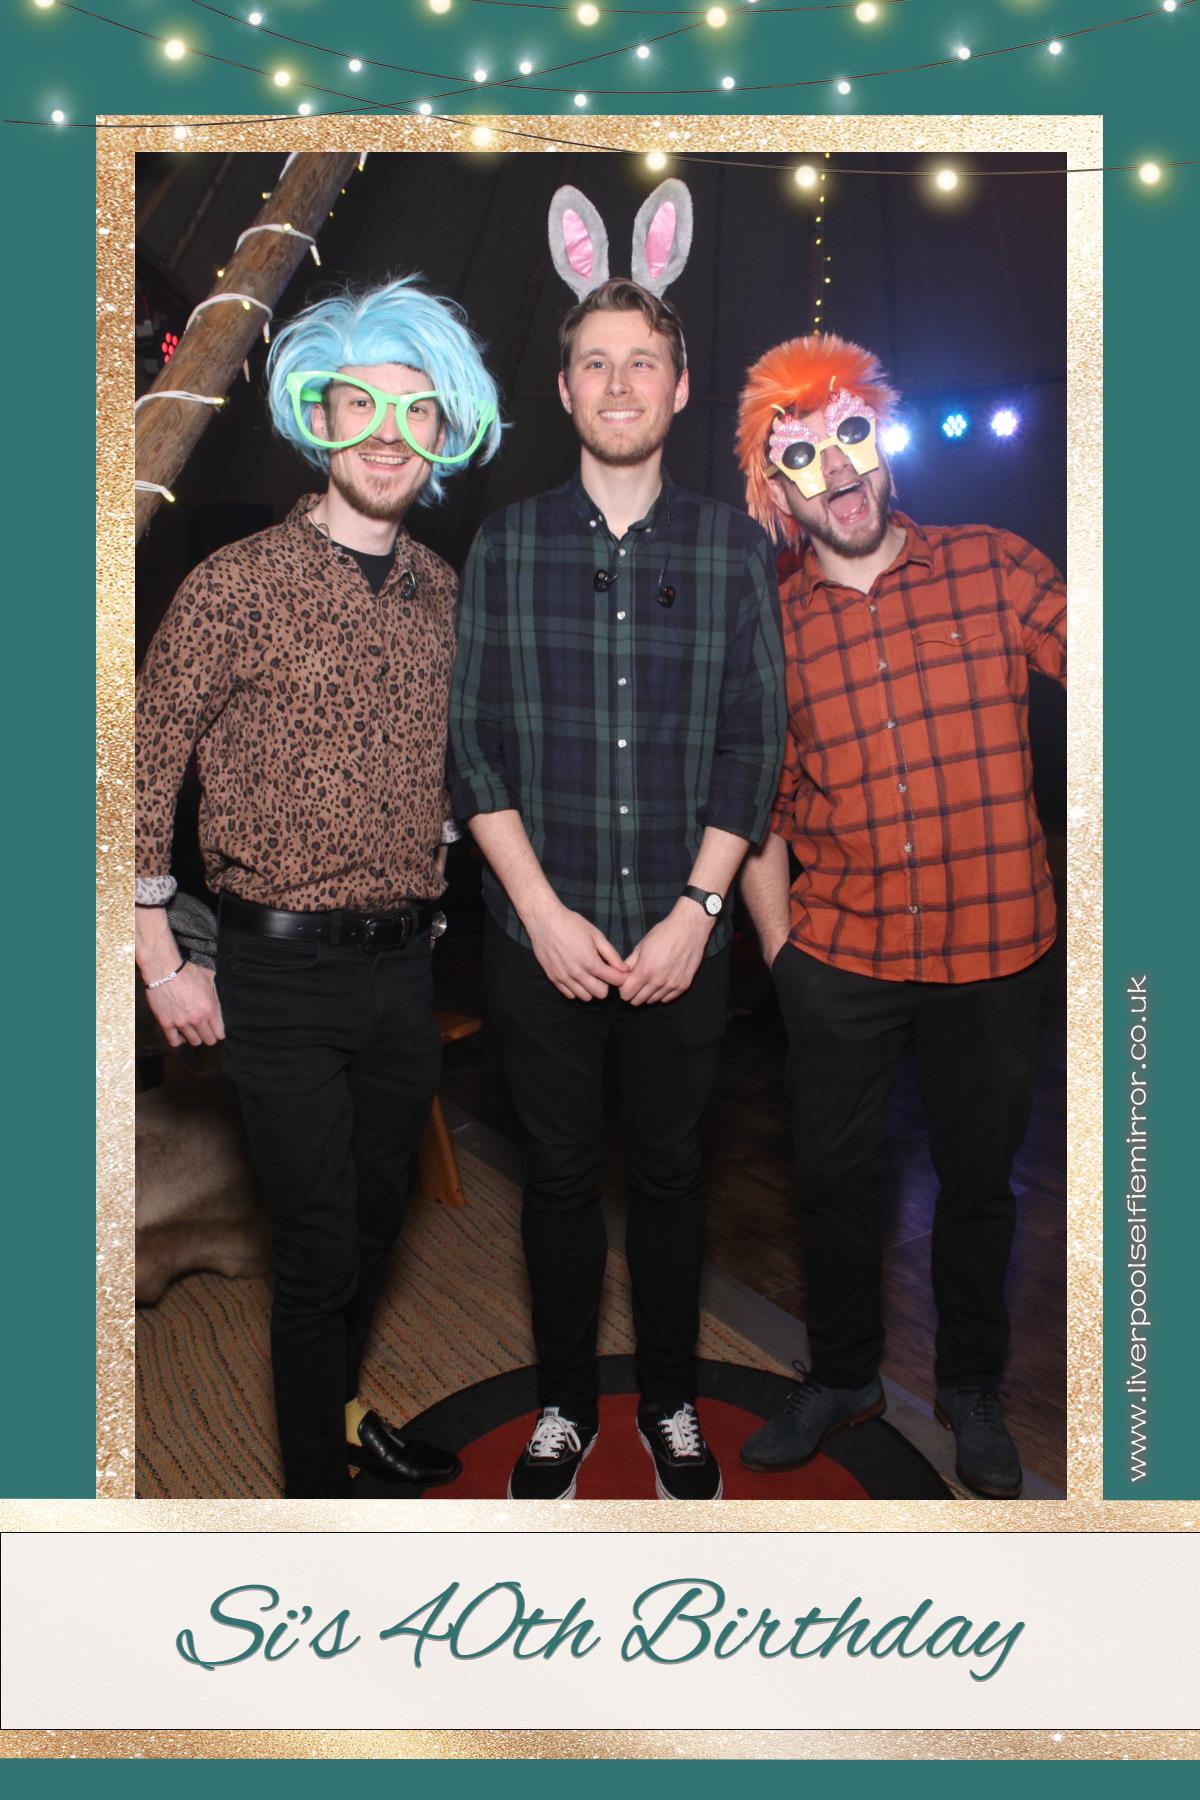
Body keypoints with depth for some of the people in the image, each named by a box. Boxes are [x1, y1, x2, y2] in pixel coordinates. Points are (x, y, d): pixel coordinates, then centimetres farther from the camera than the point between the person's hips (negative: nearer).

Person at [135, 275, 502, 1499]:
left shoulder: (438, 588, 7)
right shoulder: (236, 585, -10)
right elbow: (142, 768, -7)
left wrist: (429, 907, 14)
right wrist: (162, 960, -8)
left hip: (405, 962, 6)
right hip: (286, 975, -5)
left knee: (375, 1221, 20)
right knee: (318, 1247, 3)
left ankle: (340, 1409, 45)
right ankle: (314, 1478, 27)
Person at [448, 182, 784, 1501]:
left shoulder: (733, 548, 1)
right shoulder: (507, 542, 1)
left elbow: (753, 749, 0)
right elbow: (474, 748, -1)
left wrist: (694, 911, -9)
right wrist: (545, 912, -10)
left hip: (683, 927, 0)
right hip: (540, 929, 0)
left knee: (670, 1170, 12)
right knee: (559, 1171, 12)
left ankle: (670, 1403, 33)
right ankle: (565, 1404, 31)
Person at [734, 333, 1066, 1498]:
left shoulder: (993, 570, -3)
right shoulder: (773, 628, 0)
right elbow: (758, 806, 5)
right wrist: (777, 949, 2)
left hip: (992, 949, 0)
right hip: (840, 959, 1)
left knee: (978, 1179, 15)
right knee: (832, 1177, 13)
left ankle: (971, 1386, 39)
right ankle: (842, 1374, 39)